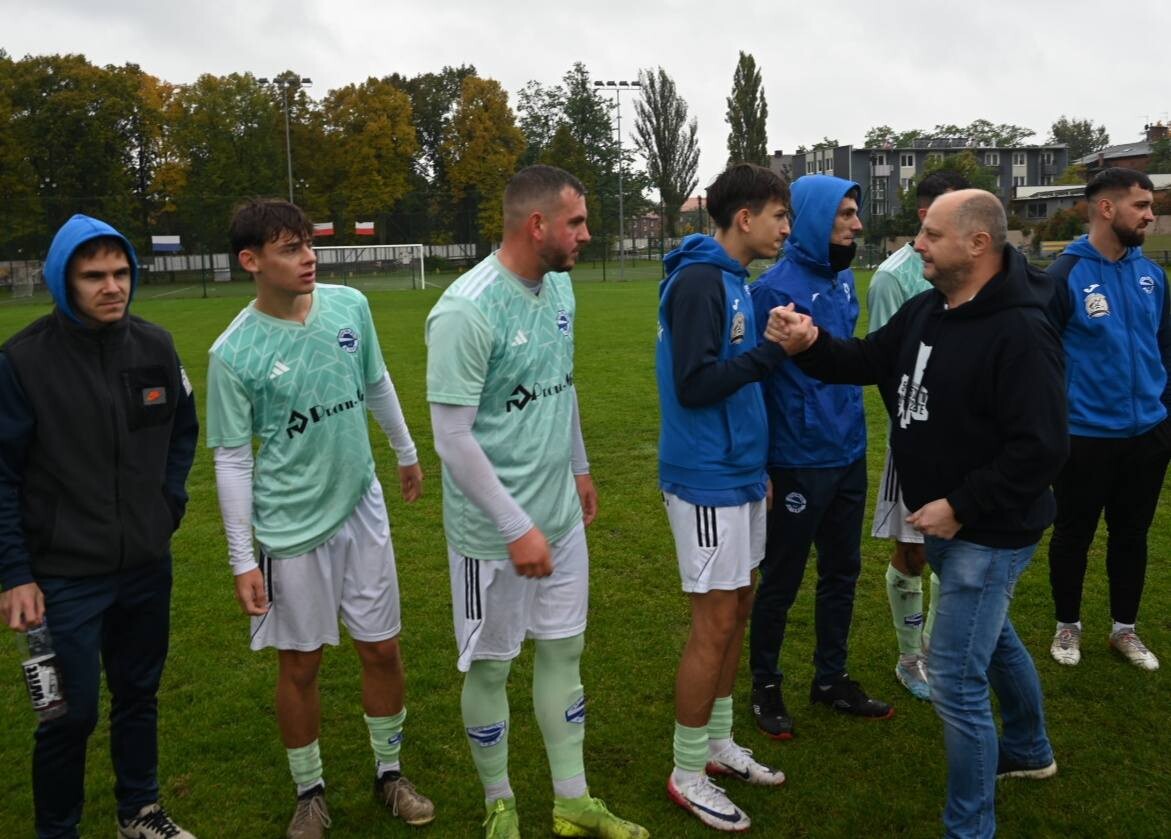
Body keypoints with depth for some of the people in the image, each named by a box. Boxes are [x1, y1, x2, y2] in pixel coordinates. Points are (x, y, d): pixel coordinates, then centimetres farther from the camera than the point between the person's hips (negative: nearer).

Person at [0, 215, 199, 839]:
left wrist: (170, 500, 4)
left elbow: (183, 430, 13)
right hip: (66, 575, -4)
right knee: (73, 712, 4)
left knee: (139, 695, 18)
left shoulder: (155, 346, -3)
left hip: (148, 566, 4)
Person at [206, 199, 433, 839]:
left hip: (362, 508, 4)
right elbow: (232, 461, -9)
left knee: (382, 648, 11)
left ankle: (389, 773, 32)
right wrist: (243, 560, -9)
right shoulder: (233, 353, -15)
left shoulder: (350, 306, -5)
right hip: (291, 527, -3)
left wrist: (406, 453, 23)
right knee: (300, 664, 9)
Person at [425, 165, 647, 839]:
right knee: (490, 666, 10)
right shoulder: (467, 311, -21)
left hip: (561, 515, 7)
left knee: (564, 651, 15)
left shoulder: (559, 286, 3)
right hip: (493, 530, -7)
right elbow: (452, 437, -21)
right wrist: (517, 528, -20)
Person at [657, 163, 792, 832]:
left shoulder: (735, 281, 11)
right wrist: (773, 351, -20)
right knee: (715, 623, -1)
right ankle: (688, 774, 14)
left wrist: (757, 466, 17)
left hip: (738, 474, 9)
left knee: (737, 611, 15)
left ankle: (719, 743, 30)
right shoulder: (698, 282, -17)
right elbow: (694, 386, -23)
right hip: (707, 479, -9)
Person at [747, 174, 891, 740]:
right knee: (781, 580, 7)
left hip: (849, 455, 8)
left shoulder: (844, 279, 7)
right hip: (799, 463, -8)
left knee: (842, 572, 18)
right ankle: (766, 685, 26)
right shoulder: (776, 288, -17)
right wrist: (759, 466, -15)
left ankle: (832, 678, 35)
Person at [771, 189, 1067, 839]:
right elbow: (867, 360, 7)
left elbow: (1041, 448, -27)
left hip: (989, 532, -9)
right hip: (943, 520, 10)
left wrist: (961, 508, -24)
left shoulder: (1020, 333, -24)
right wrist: (810, 346, -14)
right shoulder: (926, 310, 4)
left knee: (954, 679, -5)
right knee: (992, 638, 28)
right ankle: (1029, 751, 53)